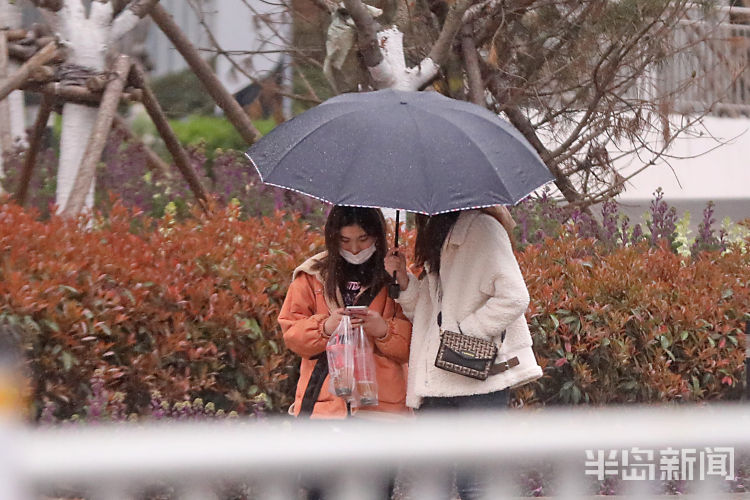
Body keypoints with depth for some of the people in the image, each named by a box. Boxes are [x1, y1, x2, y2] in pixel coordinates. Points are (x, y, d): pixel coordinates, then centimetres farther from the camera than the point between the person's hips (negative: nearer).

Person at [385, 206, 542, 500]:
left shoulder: (482, 228, -8)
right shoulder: (438, 238, 20)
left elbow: (513, 298, -17)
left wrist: (464, 332, -15)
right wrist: (403, 279, 8)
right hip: (439, 380, 9)